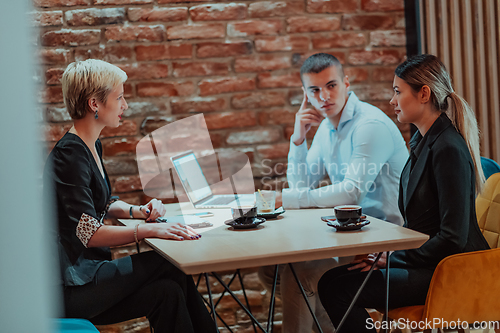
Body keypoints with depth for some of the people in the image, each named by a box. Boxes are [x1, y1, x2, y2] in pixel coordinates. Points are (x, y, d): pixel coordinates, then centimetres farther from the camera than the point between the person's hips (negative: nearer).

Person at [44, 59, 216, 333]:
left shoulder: (92, 146, 13)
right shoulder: (70, 155, -17)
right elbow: (88, 233, -24)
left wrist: (138, 211, 5)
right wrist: (149, 230, -31)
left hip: (87, 269, 8)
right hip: (70, 285, -8)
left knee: (168, 292, -15)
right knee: (172, 267, -17)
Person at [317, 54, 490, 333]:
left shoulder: (448, 149, -20)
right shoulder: (424, 140, 12)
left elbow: (453, 237, -22)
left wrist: (392, 260, -14)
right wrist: (390, 256, 4)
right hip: (426, 260, 9)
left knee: (337, 288, -17)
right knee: (332, 280, -3)